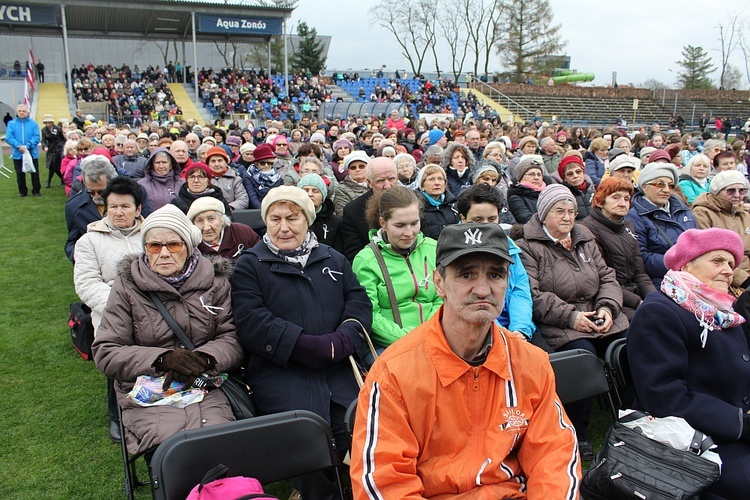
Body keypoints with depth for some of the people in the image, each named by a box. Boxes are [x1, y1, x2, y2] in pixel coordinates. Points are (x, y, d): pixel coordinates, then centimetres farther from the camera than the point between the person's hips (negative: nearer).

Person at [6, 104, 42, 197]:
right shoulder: (11, 124, 1)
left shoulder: (33, 123, -1)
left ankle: (36, 190, 17)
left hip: (32, 153, -1)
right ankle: (22, 191, 20)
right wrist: (19, 146, -20)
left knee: (34, 172, 5)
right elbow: (9, 138, -6)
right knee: (20, 173, 9)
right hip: (17, 154, 1)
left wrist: (27, 146, -20)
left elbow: (37, 137, -9)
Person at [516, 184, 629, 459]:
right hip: (558, 327, -6)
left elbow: (607, 277, 20)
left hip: (600, 320, 6)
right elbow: (532, 295, -10)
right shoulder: (528, 246, 0)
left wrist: (607, 307, -1)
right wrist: (570, 316, -16)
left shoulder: (586, 240, 22)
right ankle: (578, 435, -17)